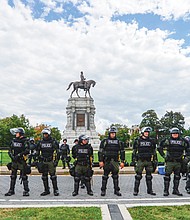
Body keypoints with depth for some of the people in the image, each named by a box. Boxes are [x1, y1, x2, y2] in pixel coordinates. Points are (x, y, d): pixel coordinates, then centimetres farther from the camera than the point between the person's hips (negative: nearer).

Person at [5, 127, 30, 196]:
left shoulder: (25, 141, -7)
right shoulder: (13, 140, 10)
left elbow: (27, 151, -16)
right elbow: (10, 150, 11)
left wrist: (18, 155, -20)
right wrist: (12, 156, -6)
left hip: (22, 161, -5)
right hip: (14, 161, 6)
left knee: (24, 176, -1)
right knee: (13, 176, 10)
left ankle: (26, 191, 8)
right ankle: (11, 190, 22)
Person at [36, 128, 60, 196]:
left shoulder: (53, 141, -3)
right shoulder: (40, 142, 8)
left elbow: (57, 152, -4)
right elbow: (37, 152, 15)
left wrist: (56, 161, -10)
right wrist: (39, 160, 8)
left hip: (51, 162, -4)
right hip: (43, 162, 4)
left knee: (53, 176, -4)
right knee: (44, 177, 9)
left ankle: (55, 190, 6)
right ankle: (46, 190, 21)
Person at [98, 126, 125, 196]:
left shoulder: (119, 142, 10)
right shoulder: (104, 141, 2)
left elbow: (122, 152, 12)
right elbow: (100, 152, 0)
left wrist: (122, 161, 6)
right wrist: (101, 161, -7)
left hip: (115, 162, 2)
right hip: (107, 161, -2)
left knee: (115, 176, 8)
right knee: (105, 176, 4)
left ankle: (116, 190, 18)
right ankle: (103, 190, 15)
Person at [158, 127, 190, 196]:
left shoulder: (183, 141, 5)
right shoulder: (167, 140, -2)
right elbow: (159, 148, 4)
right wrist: (164, 156, 0)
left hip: (178, 162, 3)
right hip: (169, 161, -3)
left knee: (177, 176, 12)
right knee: (167, 176, -1)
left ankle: (175, 190, 25)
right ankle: (166, 191, 9)